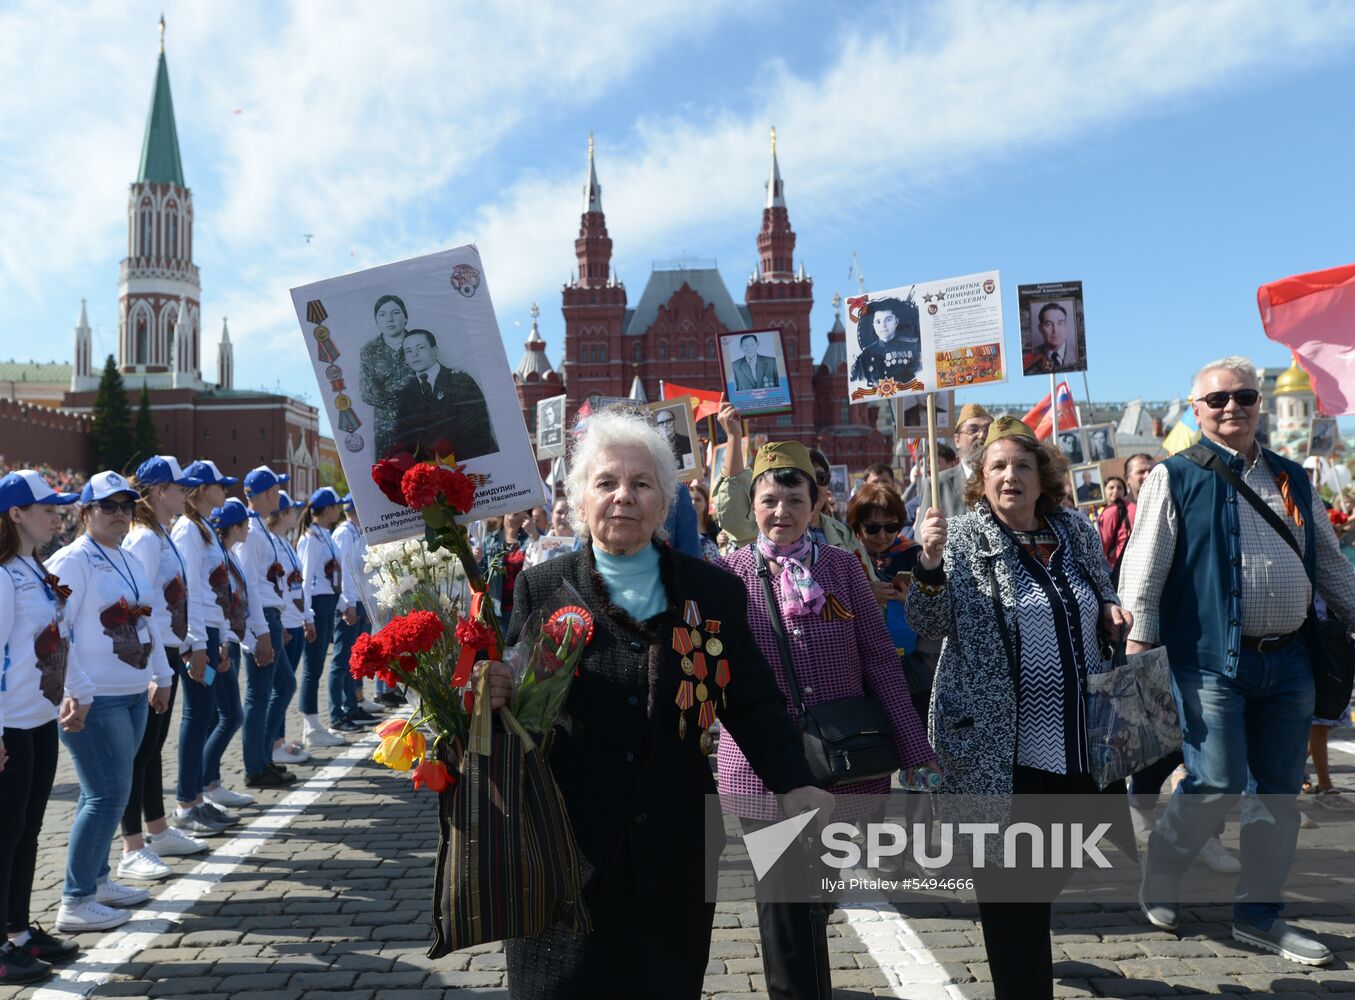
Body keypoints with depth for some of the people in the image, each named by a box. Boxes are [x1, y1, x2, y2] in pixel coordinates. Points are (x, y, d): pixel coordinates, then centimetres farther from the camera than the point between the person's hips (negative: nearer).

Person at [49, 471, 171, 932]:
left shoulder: (129, 562, 15)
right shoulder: (71, 561, -11)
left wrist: (161, 676, 24)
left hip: (133, 694, 8)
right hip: (94, 700, -8)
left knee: (105, 792, 16)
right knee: (107, 794, -6)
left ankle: (96, 879, 28)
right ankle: (75, 902, 4)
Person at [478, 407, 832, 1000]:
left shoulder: (715, 592, 1)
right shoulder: (541, 589, -1)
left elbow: (753, 703, 4)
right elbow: (519, 700, -2)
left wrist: (793, 783, -7)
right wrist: (495, 696, -23)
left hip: (675, 856, 1)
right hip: (568, 850, -1)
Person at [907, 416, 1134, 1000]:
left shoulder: (1077, 531, 7)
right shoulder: (962, 539, -8)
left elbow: (1102, 605, 21)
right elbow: (928, 623, -14)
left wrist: (1114, 616, -2)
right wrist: (929, 563, -31)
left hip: (1084, 737, 6)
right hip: (1002, 744, -5)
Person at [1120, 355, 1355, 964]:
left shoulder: (1292, 479, 14)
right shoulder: (1176, 478, -3)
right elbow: (1144, 567, -8)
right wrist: (1139, 642, -15)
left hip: (1289, 659, 6)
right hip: (1213, 661, -6)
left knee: (1279, 792, 11)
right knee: (1217, 785, -5)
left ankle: (1259, 914, 25)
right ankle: (1160, 874, 21)